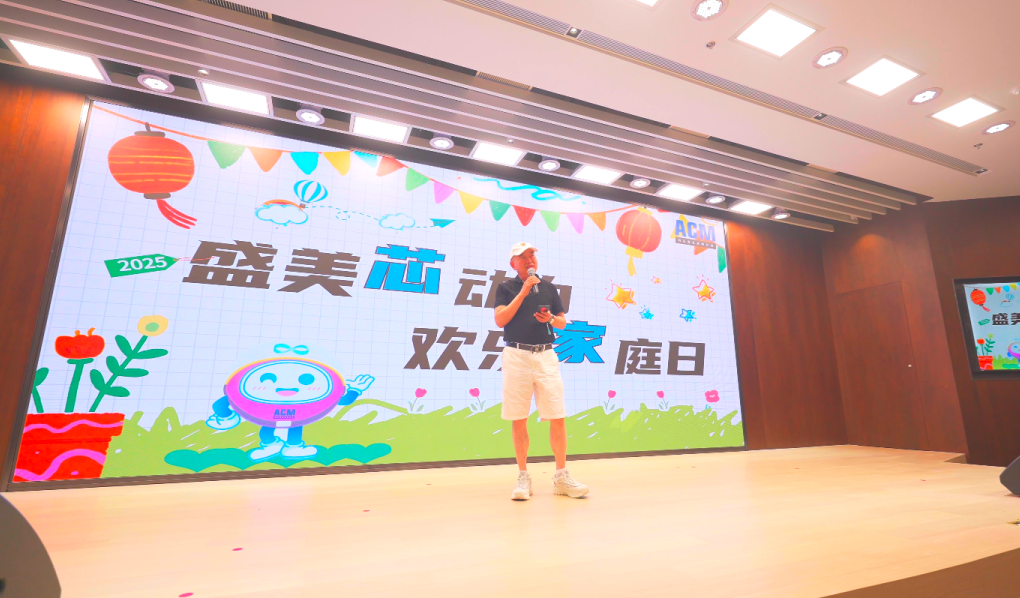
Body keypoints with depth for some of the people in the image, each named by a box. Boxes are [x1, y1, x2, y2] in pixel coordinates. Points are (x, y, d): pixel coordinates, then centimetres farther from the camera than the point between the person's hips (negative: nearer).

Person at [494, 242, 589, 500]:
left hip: (546, 355, 3)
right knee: (519, 419, 3)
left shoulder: (548, 287, 14)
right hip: (516, 356, -2)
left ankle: (561, 477, 13)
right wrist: (523, 292, -12)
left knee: (558, 417, 0)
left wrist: (551, 319, -5)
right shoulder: (506, 288, 5)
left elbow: (562, 322, 17)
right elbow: (500, 320, -8)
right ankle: (523, 478, 17)